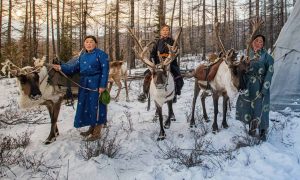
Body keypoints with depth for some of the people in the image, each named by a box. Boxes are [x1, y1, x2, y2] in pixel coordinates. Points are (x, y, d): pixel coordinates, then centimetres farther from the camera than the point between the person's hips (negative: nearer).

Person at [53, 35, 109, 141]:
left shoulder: (101, 54, -6)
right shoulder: (82, 55, 15)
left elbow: (105, 70, -11)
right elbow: (75, 67, 7)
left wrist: (102, 85, -18)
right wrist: (62, 68, -7)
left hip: (96, 84, -7)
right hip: (84, 84, 7)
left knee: (96, 106, -1)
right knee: (86, 106, 11)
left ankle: (97, 132, 10)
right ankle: (92, 128, 27)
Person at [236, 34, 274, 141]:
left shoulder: (266, 56, -7)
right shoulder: (248, 55, 5)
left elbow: (269, 73, -10)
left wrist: (264, 90, -15)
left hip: (260, 88, -4)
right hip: (248, 87, 4)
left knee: (260, 108, 3)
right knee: (248, 107, 12)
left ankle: (263, 132, 20)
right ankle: (252, 128, 31)